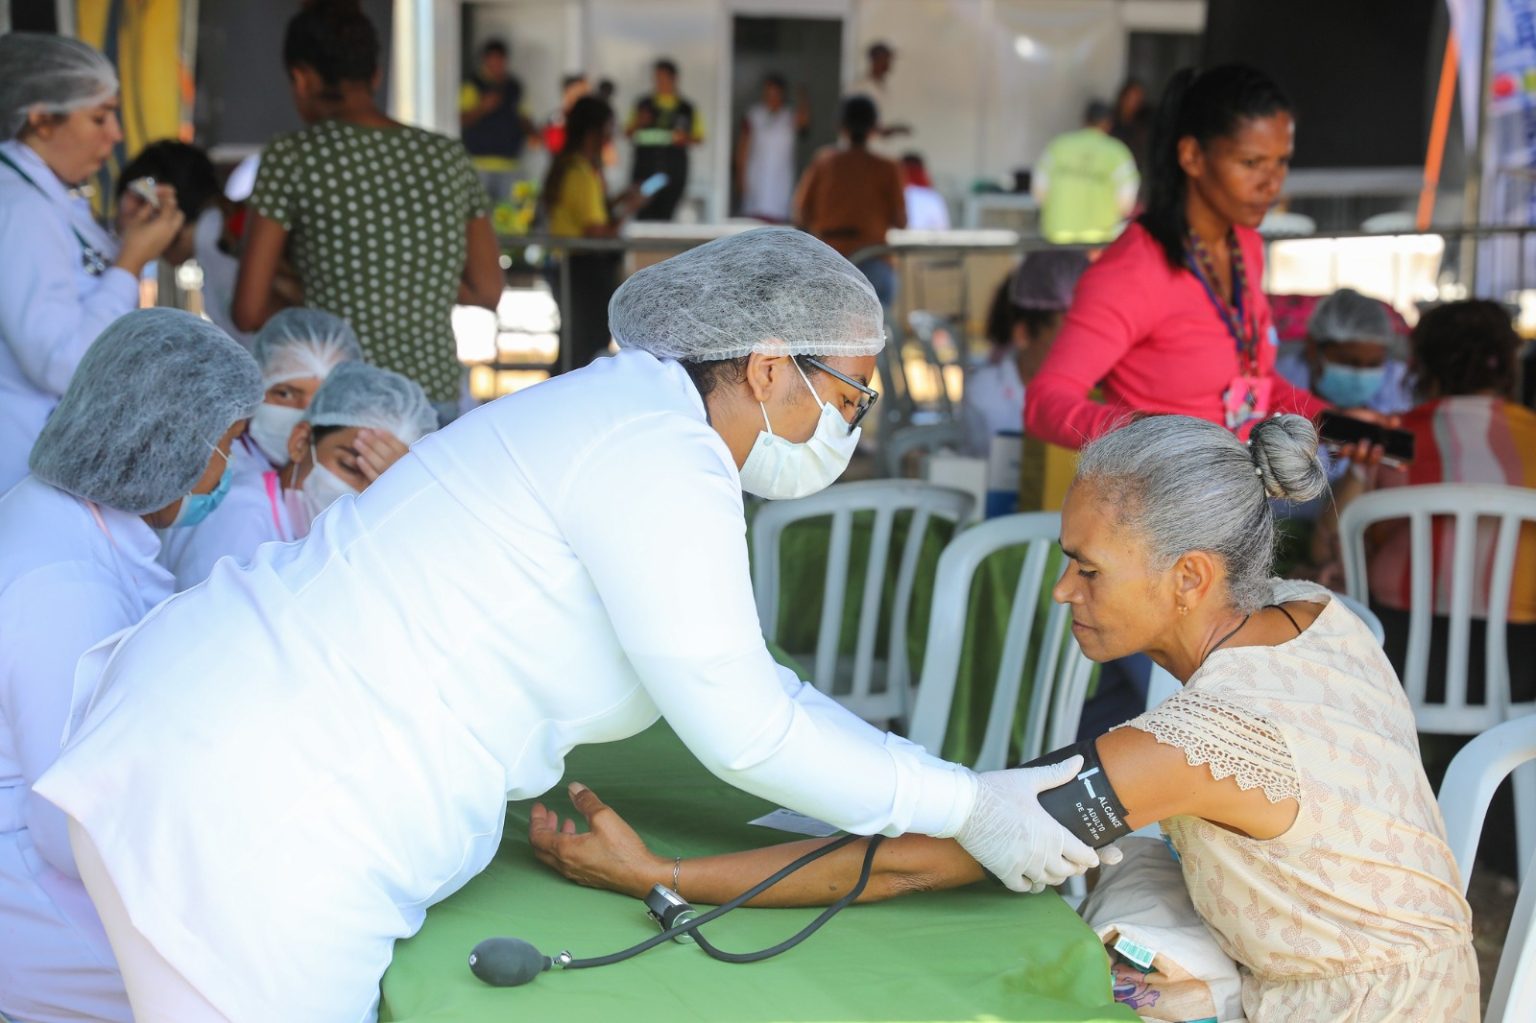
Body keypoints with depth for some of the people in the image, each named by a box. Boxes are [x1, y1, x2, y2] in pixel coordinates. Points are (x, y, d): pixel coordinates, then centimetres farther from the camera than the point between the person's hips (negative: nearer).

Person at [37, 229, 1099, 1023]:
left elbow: (745, 681, 19)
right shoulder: (661, 452, -17)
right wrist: (962, 807, -5)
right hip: (252, 813, -10)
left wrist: (973, 789, 17)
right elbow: (741, 729, -14)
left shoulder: (630, 415, 15)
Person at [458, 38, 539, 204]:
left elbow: (523, 117, 21)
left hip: (509, 161, 4)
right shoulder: (473, 86, 2)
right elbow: (463, 120, -3)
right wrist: (483, 107, -18)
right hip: (479, 158, -4)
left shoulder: (514, 86, 16)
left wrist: (531, 133, 2)